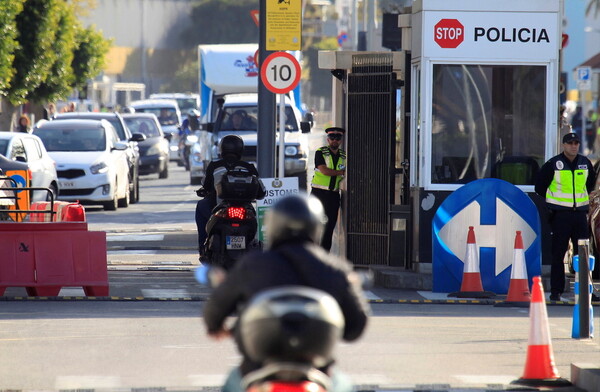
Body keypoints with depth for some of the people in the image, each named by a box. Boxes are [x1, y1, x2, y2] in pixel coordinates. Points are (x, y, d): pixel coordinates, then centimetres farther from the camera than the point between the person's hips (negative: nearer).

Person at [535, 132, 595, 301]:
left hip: (580, 213, 4)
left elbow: (590, 184, 25)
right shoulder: (553, 164, -5)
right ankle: (556, 291, 3)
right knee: (558, 254, -1)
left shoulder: (585, 163, 7)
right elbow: (540, 186, 4)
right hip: (560, 215, -4)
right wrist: (553, 201, 8)